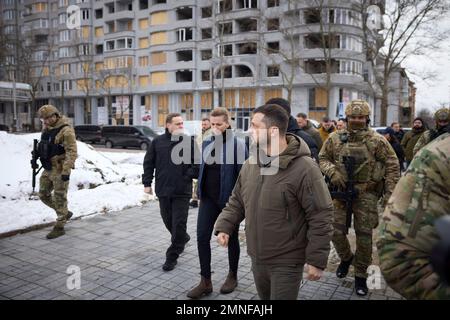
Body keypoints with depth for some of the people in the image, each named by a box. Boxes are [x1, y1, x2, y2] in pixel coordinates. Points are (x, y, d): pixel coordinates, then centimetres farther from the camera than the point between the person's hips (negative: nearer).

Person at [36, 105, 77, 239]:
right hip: (48, 169, 9)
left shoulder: (66, 131, -18)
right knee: (44, 195, 15)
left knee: (59, 198, 0)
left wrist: (66, 171, -26)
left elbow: (72, 152, -22)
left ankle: (59, 227, 12)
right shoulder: (46, 128, 9)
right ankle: (65, 213, 32)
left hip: (60, 170, -9)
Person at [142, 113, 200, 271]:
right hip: (163, 189, 3)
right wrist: (147, 183, 3)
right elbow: (148, 163, 7)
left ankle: (172, 256, 13)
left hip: (182, 191, -3)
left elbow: (198, 163, 1)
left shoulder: (189, 142, -3)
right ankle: (182, 239, 43)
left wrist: (189, 175, -8)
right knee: (168, 221, 16)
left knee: (179, 223, 0)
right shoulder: (157, 142, 2)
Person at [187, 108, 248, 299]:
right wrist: (200, 191, 13)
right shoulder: (207, 143, 5)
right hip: (208, 197, 5)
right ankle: (205, 281, 14)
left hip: (229, 199, -5)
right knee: (202, 237, 1)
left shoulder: (237, 145, -12)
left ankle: (232, 276, 32)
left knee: (231, 238, 11)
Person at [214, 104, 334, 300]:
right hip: (256, 258, 7)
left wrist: (317, 260, -16)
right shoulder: (250, 165, 1)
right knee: (265, 297, 25)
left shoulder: (304, 168, -21)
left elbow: (321, 216, -18)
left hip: (286, 263, -7)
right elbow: (236, 202, 11)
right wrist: (223, 227, -4)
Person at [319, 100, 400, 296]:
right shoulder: (335, 139, 2)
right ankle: (346, 257, 34)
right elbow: (322, 158, 10)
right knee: (336, 230, 2)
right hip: (341, 191, 2)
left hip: (367, 193, -2)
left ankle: (361, 275, 21)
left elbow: (392, 165, 0)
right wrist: (332, 172, -10)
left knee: (364, 234, 3)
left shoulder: (377, 140, -3)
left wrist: (390, 193, -7)